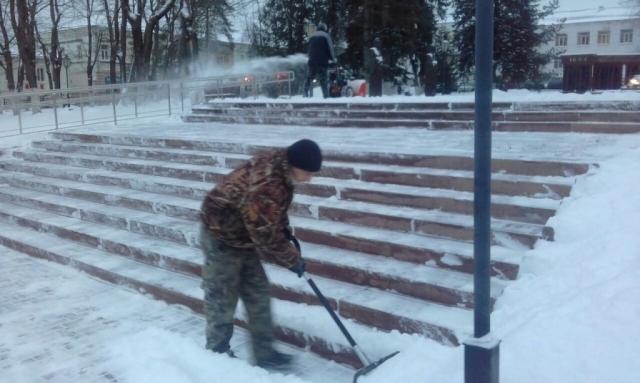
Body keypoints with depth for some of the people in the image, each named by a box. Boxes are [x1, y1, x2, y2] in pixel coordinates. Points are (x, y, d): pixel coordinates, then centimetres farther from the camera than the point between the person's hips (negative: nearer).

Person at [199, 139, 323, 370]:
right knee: (222, 300, 2)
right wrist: (293, 260, -16)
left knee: (259, 296, 11)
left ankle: (264, 354, 21)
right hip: (221, 238, -9)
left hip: (242, 236, 9)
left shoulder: (279, 167, -6)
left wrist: (285, 229, 4)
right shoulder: (265, 184, -36)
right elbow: (266, 235, -29)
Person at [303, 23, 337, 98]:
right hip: (322, 62, -4)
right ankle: (326, 96, -11)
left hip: (312, 62, 4)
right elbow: (330, 49, -3)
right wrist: (333, 59, 7)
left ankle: (306, 94, 6)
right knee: (323, 80, -6)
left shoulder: (312, 37, 18)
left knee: (309, 79, 11)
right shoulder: (326, 36, 1)